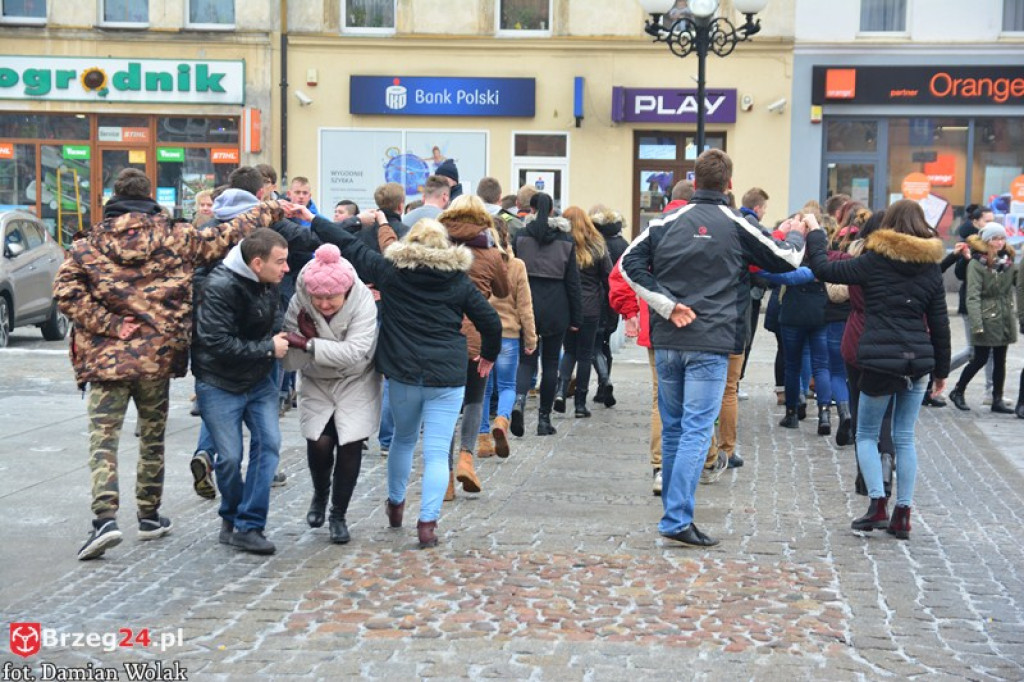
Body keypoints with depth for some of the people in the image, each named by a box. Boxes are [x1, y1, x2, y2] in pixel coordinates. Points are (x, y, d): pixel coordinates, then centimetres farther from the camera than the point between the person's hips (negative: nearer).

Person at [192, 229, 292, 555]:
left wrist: (279, 341, 2)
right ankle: (231, 515, 23)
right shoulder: (220, 287, -22)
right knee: (230, 457, -5)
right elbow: (218, 343, -27)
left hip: (259, 380, 6)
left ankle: (249, 527, -4)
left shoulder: (269, 284, 2)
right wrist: (269, 348, -21)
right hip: (219, 384, -6)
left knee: (268, 443, -8)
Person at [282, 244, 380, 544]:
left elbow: (355, 351, -34)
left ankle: (338, 514, 15)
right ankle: (320, 494, 23)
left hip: (355, 382, -1)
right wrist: (311, 338, -38)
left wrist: (309, 344, -36)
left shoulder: (362, 301, -26)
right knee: (319, 442, -11)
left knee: (350, 446, -5)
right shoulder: (298, 303, -20)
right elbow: (291, 360, -19)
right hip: (315, 384, 1)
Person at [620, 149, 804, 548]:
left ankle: (674, 509, 28)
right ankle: (677, 520, -12)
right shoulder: (736, 228, -2)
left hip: (667, 342, 4)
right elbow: (786, 260, 8)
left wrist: (667, 304, -4)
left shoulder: (667, 222, 4)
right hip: (710, 344, -4)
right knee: (696, 430, -5)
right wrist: (796, 236, 30)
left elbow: (629, 264, -4)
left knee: (672, 429, 15)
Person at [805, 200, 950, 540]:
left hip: (880, 361, -4)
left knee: (867, 434, 10)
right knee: (905, 438, 12)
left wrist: (814, 233, 14)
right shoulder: (931, 269, 6)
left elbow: (824, 269, -1)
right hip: (918, 361, 4)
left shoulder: (874, 261, -6)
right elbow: (939, 324, 10)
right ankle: (903, 513, 11)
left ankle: (877, 502, -7)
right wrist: (941, 369, 18)